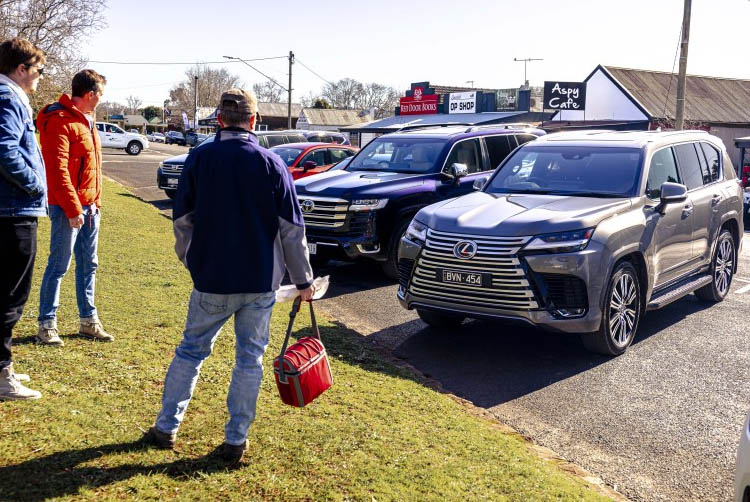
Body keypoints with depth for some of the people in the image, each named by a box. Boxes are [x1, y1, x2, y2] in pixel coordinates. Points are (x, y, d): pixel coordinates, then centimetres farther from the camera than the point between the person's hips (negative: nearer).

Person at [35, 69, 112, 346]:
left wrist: (96, 200, 14)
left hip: (90, 206, 9)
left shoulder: (86, 119, 15)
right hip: (68, 207, -9)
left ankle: (88, 320, 22)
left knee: (88, 264, 13)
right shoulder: (60, 121, -14)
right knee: (59, 265, -2)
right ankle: (47, 324, 8)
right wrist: (73, 208, -21)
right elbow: (58, 170, -20)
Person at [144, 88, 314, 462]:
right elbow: (292, 229, -3)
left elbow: (182, 221, 3)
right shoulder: (271, 163, -4)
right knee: (250, 358, 10)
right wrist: (303, 280, 6)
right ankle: (236, 439, 15)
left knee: (191, 351, 16)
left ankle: (166, 427, 23)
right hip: (261, 281, 0)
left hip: (211, 280, 1)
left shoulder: (199, 158, -2)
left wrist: (191, 262, 20)